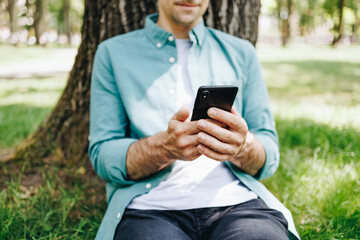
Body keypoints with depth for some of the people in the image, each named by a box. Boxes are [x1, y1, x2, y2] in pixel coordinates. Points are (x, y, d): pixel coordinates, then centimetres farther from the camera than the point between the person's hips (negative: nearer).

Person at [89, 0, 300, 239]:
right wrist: (164, 146, -17)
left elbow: (269, 157, 13)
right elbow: (103, 156, 4)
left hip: (236, 201, 2)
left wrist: (243, 146, -13)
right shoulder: (113, 53, 12)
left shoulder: (241, 53, 17)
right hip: (149, 205, -1)